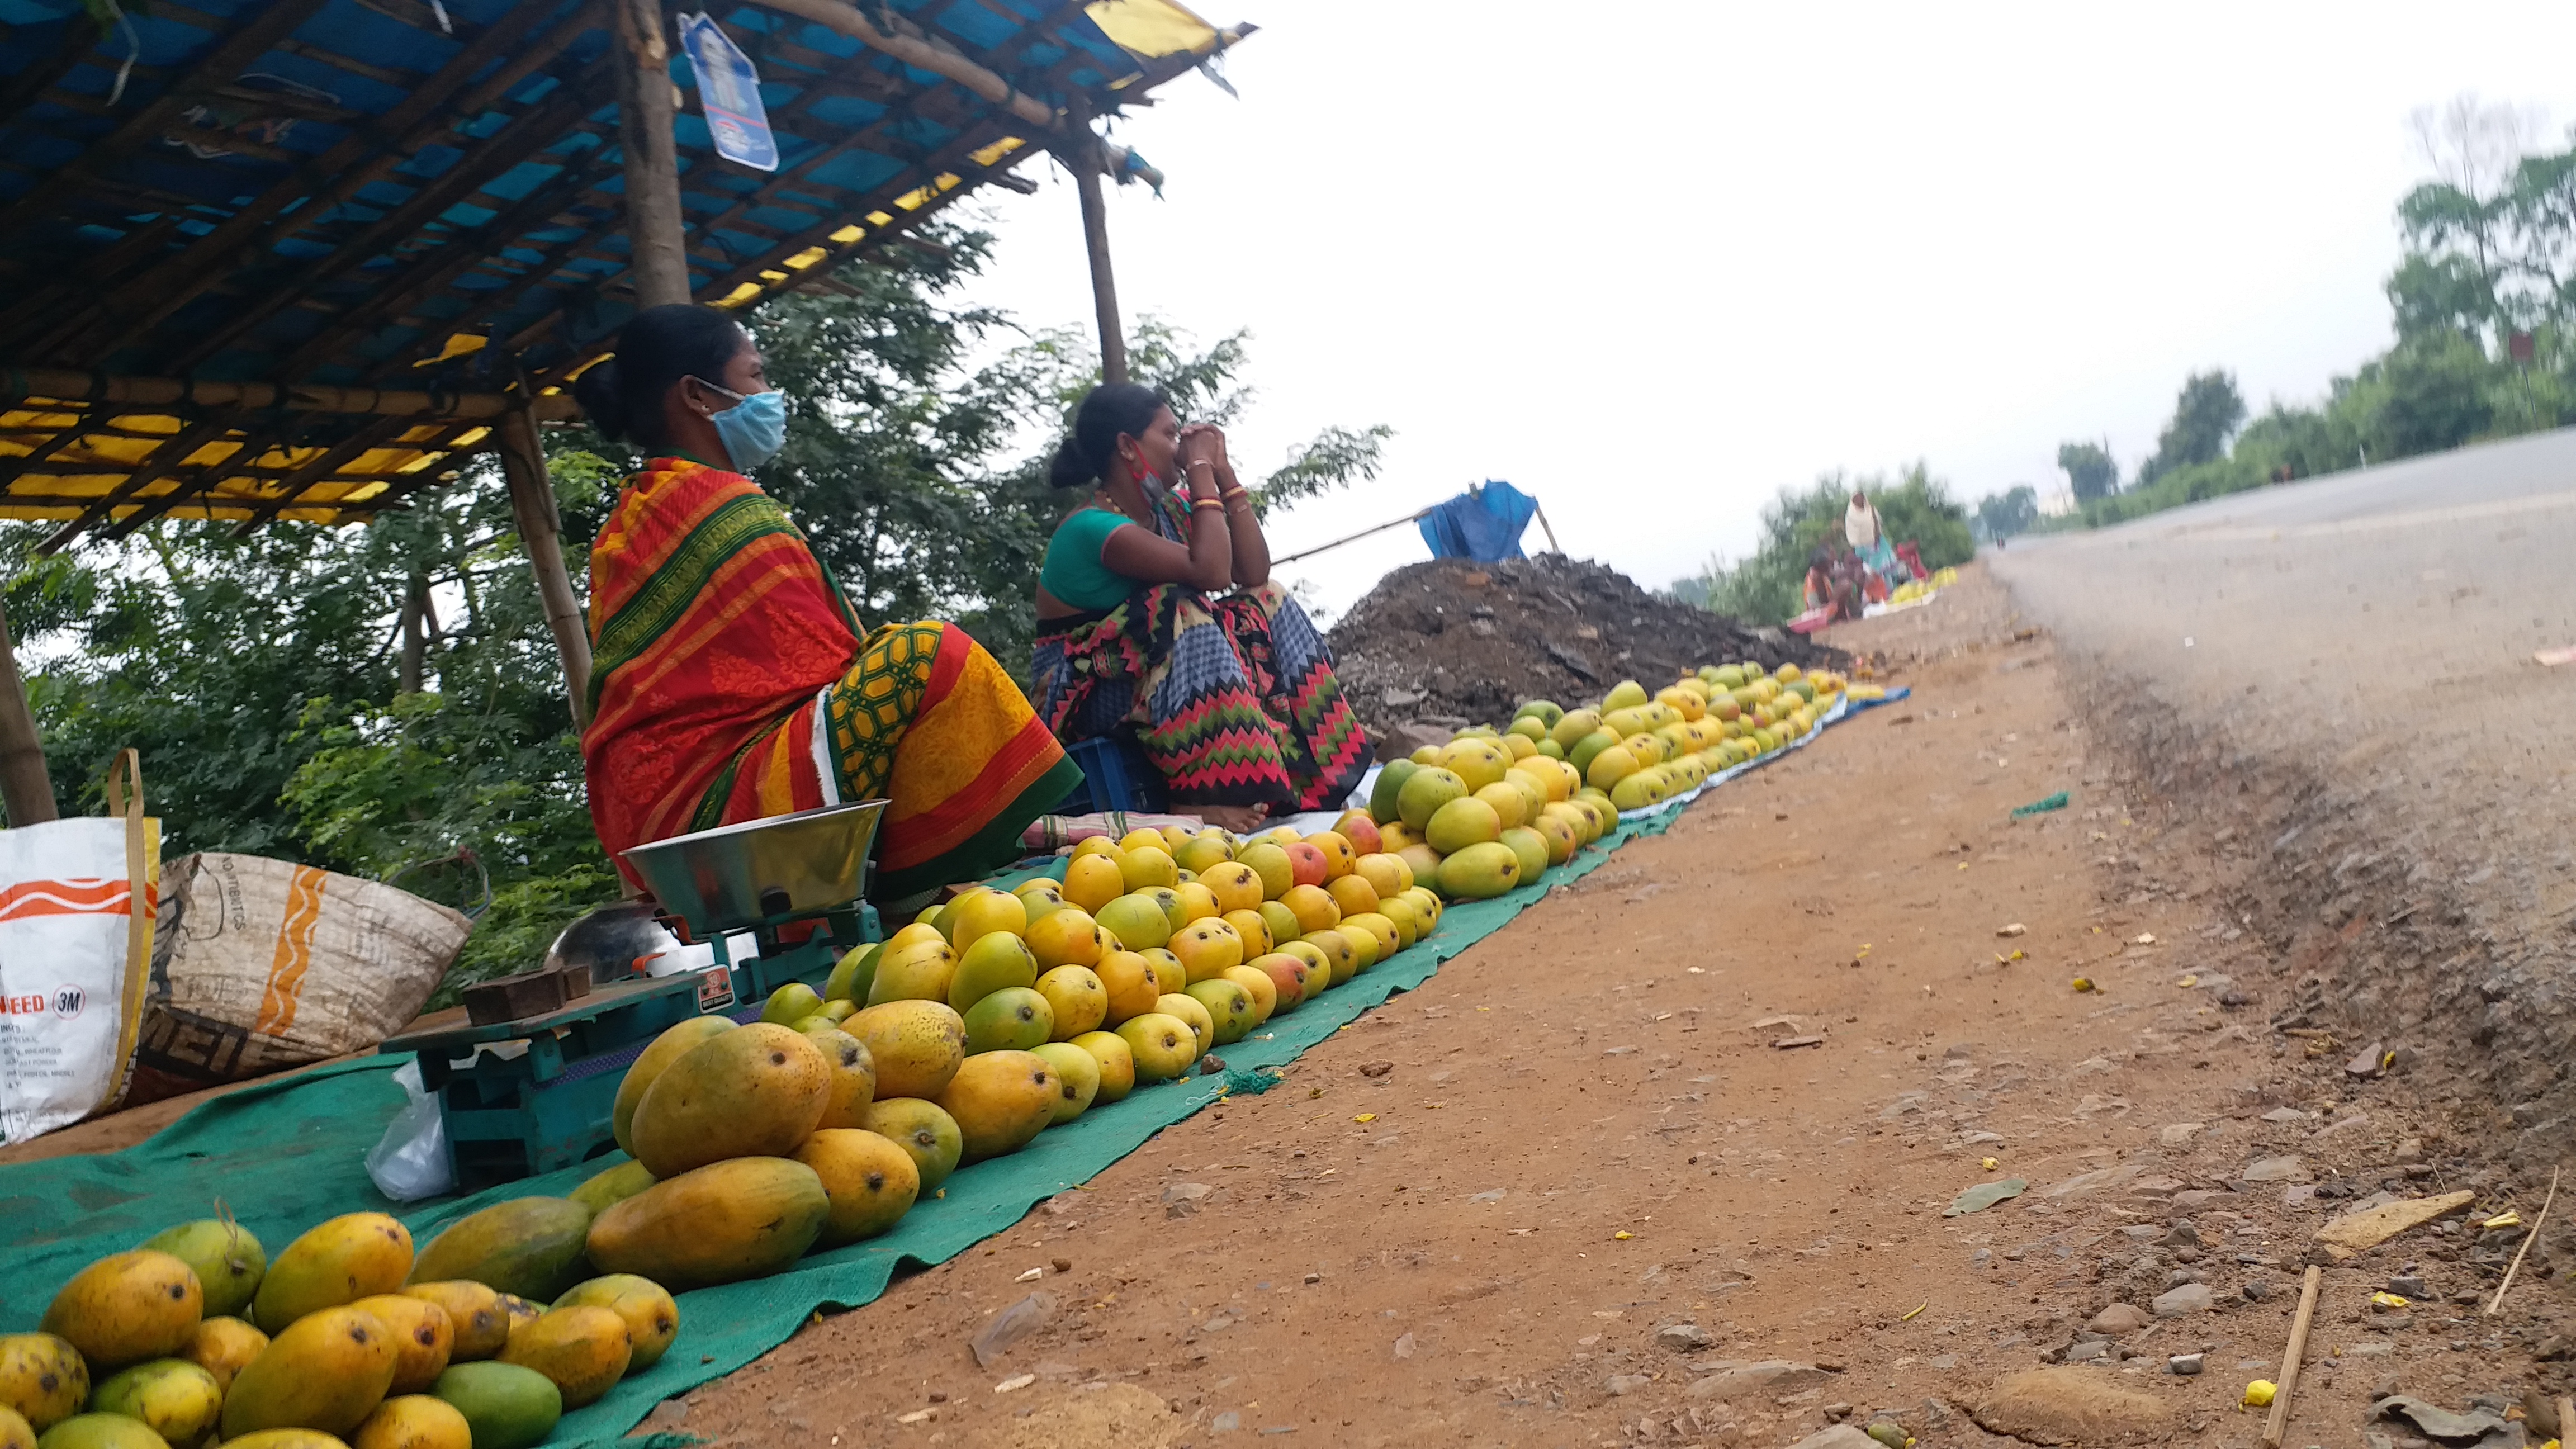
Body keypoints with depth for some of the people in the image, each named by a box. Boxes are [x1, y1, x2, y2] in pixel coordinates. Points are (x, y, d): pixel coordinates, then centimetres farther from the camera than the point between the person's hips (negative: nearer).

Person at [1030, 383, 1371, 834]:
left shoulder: (1170, 509, 6)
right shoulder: (1091, 529, -20)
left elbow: (1255, 571, 1)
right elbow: (1210, 571, -31)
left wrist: (1223, 472, -2)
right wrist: (1202, 472, -20)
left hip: (1173, 683, 9)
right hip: (1088, 697, -8)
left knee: (1266, 602, -4)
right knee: (1184, 611, -31)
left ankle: (1308, 770, -15)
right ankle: (1199, 797, -37)